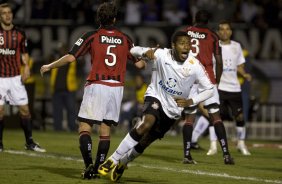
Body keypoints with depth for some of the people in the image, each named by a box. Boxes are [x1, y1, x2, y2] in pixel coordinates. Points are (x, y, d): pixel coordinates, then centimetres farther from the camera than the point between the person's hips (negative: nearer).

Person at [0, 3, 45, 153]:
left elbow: (24, 53, 14)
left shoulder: (19, 34, 6)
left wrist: (26, 67, -3)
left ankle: (29, 142, 9)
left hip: (16, 78, 2)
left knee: (24, 109, 0)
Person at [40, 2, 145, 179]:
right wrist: (146, 62, 37)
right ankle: (98, 169, 8)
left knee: (85, 127, -1)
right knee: (105, 129, 9)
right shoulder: (125, 38, 7)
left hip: (97, 86, -3)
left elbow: (70, 57, -7)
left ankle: (89, 165, -19)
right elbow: (139, 63, 13)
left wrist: (49, 66, 8)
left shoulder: (92, 36, -2)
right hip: (117, 87, 4)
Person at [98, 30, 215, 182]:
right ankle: (113, 160, -24)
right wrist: (145, 53, -34)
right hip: (156, 97, -2)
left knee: (145, 142, 8)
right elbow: (134, 50, -10)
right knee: (147, 123, -33)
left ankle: (123, 162, 38)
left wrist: (190, 101, -20)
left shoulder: (194, 66, -16)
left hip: (174, 109, 3)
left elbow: (209, 89, -6)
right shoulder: (161, 55, -17)